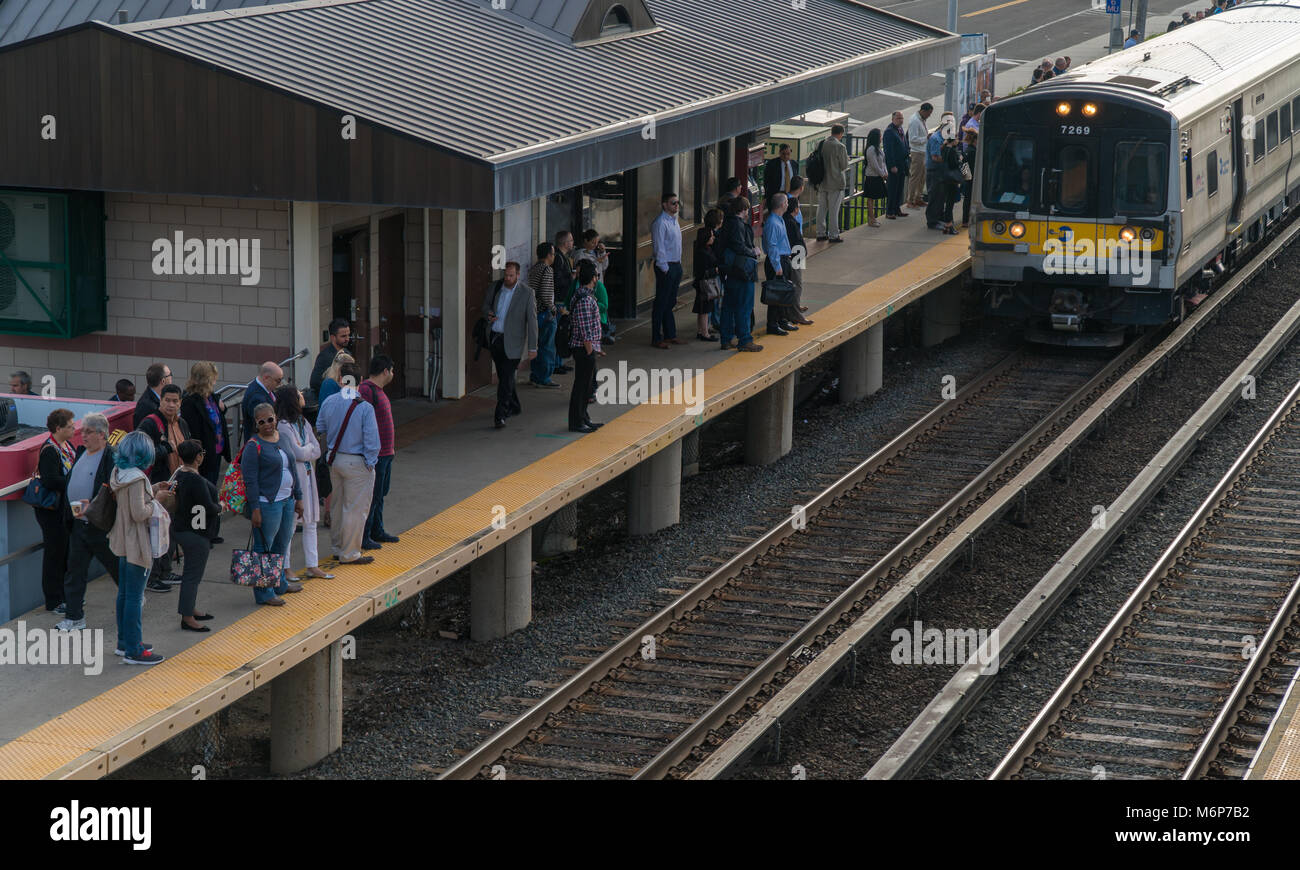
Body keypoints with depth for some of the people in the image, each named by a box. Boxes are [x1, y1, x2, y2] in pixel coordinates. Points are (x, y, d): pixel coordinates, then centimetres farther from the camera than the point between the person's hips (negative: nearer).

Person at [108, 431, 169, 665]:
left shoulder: (119, 472, 4)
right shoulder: (137, 478, -24)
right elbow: (139, 513, -26)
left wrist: (154, 489, 16)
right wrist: (154, 505, -9)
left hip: (123, 541, 10)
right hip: (137, 545, -10)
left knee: (124, 594, 19)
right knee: (134, 597, -3)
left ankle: (125, 642, 30)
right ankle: (133, 650, 2)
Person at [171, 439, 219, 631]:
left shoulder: (180, 474, 5)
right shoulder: (196, 480, -24)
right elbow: (209, 507, -24)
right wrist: (219, 507, -3)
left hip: (181, 528, 10)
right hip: (195, 534, -10)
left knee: (192, 572, 21)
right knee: (193, 574, -3)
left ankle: (191, 610, 32)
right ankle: (187, 618, 1)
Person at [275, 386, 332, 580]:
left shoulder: (303, 423, 12)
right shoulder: (283, 426, -15)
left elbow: (317, 452, 6)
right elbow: (298, 453, -19)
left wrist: (304, 451, -11)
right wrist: (309, 448, 0)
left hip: (307, 475, 8)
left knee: (310, 522, 11)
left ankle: (312, 566, 17)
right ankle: (285, 568, 6)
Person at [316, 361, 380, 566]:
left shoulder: (329, 402, -1)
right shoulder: (364, 407, -17)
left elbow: (320, 430, 10)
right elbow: (371, 440, -16)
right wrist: (370, 463, -5)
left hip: (334, 459, 6)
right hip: (357, 463, -6)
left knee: (338, 504, 20)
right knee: (355, 509, 3)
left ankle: (338, 547, 31)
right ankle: (349, 554, 8)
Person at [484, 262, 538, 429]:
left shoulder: (526, 294, -11)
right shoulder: (495, 287, 3)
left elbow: (532, 321, -7)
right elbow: (486, 305, 18)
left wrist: (532, 347, -8)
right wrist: (489, 314, -7)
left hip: (511, 341, -5)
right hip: (494, 338, 5)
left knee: (506, 378, -10)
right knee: (503, 376, 16)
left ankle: (500, 415, -11)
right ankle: (514, 406, 34)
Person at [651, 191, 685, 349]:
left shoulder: (674, 221, 15)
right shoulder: (660, 223, -14)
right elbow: (659, 247, -16)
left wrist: (679, 266, 16)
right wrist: (665, 269, -17)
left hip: (676, 265, 9)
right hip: (665, 267, -9)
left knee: (671, 302, 15)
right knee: (661, 304, -4)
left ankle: (670, 335, 22)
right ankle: (656, 338, 0)